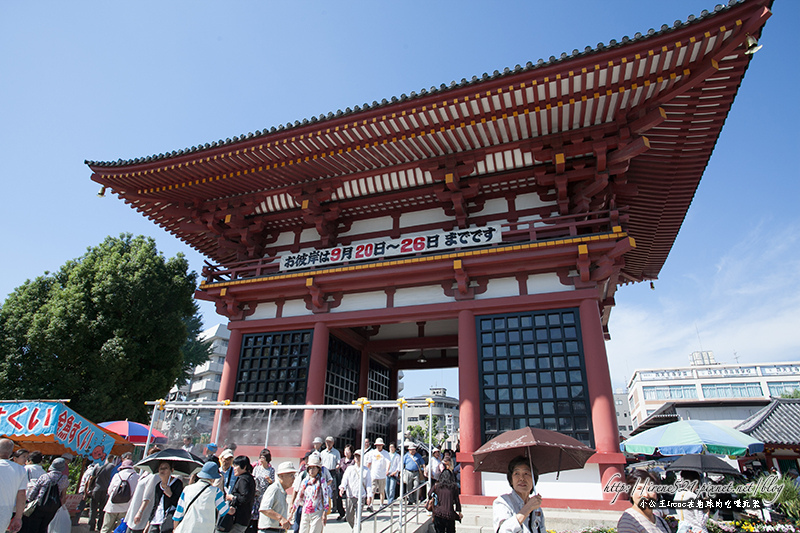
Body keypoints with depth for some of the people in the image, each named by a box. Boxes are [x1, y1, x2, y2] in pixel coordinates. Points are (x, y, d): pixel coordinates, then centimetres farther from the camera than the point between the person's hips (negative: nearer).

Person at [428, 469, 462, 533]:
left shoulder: (437, 486, 2)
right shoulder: (454, 487, -1)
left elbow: (429, 496, 11)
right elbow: (457, 500, 3)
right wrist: (459, 512, 14)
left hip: (438, 514, 1)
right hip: (450, 514, -1)